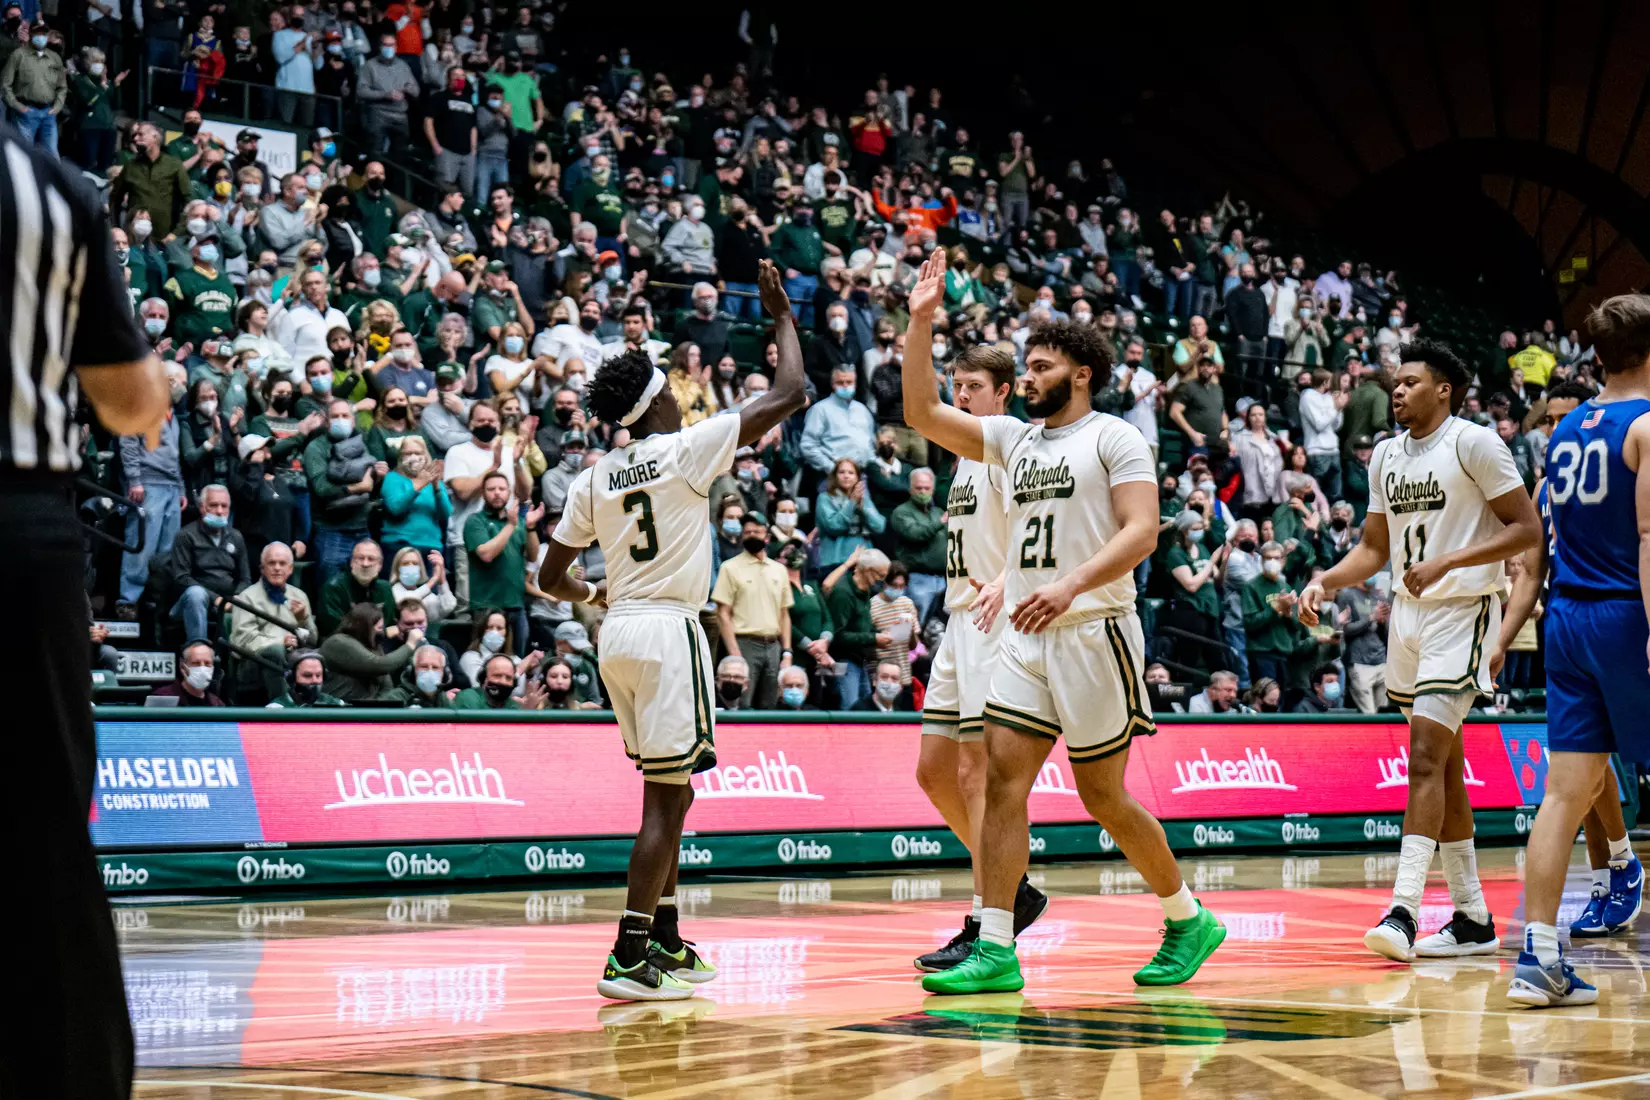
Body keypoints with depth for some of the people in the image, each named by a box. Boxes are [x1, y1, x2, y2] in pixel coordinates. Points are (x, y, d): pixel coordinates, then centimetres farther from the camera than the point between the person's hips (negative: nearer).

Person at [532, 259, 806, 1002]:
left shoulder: (593, 479, 9)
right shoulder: (685, 449, -7)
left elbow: (552, 576, 13)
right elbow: (789, 395, -7)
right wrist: (782, 317, 7)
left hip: (619, 633, 7)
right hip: (668, 631, -7)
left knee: (669, 790, 19)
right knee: (666, 796, -7)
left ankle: (665, 940, 23)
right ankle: (628, 957, -13)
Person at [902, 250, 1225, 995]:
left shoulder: (1113, 438, -3)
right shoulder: (1013, 438, 16)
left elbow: (1141, 531, -15)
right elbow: (923, 414, 11)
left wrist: (1071, 584, -28)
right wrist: (921, 322, 2)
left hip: (1093, 632, -6)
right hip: (1026, 637, 6)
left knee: (1102, 795, 1)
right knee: (1002, 780, -6)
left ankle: (1187, 920, 20)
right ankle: (995, 951, -7)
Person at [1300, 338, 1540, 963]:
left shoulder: (1475, 444, -10)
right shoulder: (1386, 455, 12)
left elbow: (1527, 530, -12)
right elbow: (1375, 547, 19)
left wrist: (1446, 562, -21)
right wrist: (1324, 583, 1)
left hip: (1461, 612, -8)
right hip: (1408, 613, 8)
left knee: (1426, 757, -17)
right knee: (1443, 767, 10)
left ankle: (1403, 910, -20)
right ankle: (1473, 919, 16)